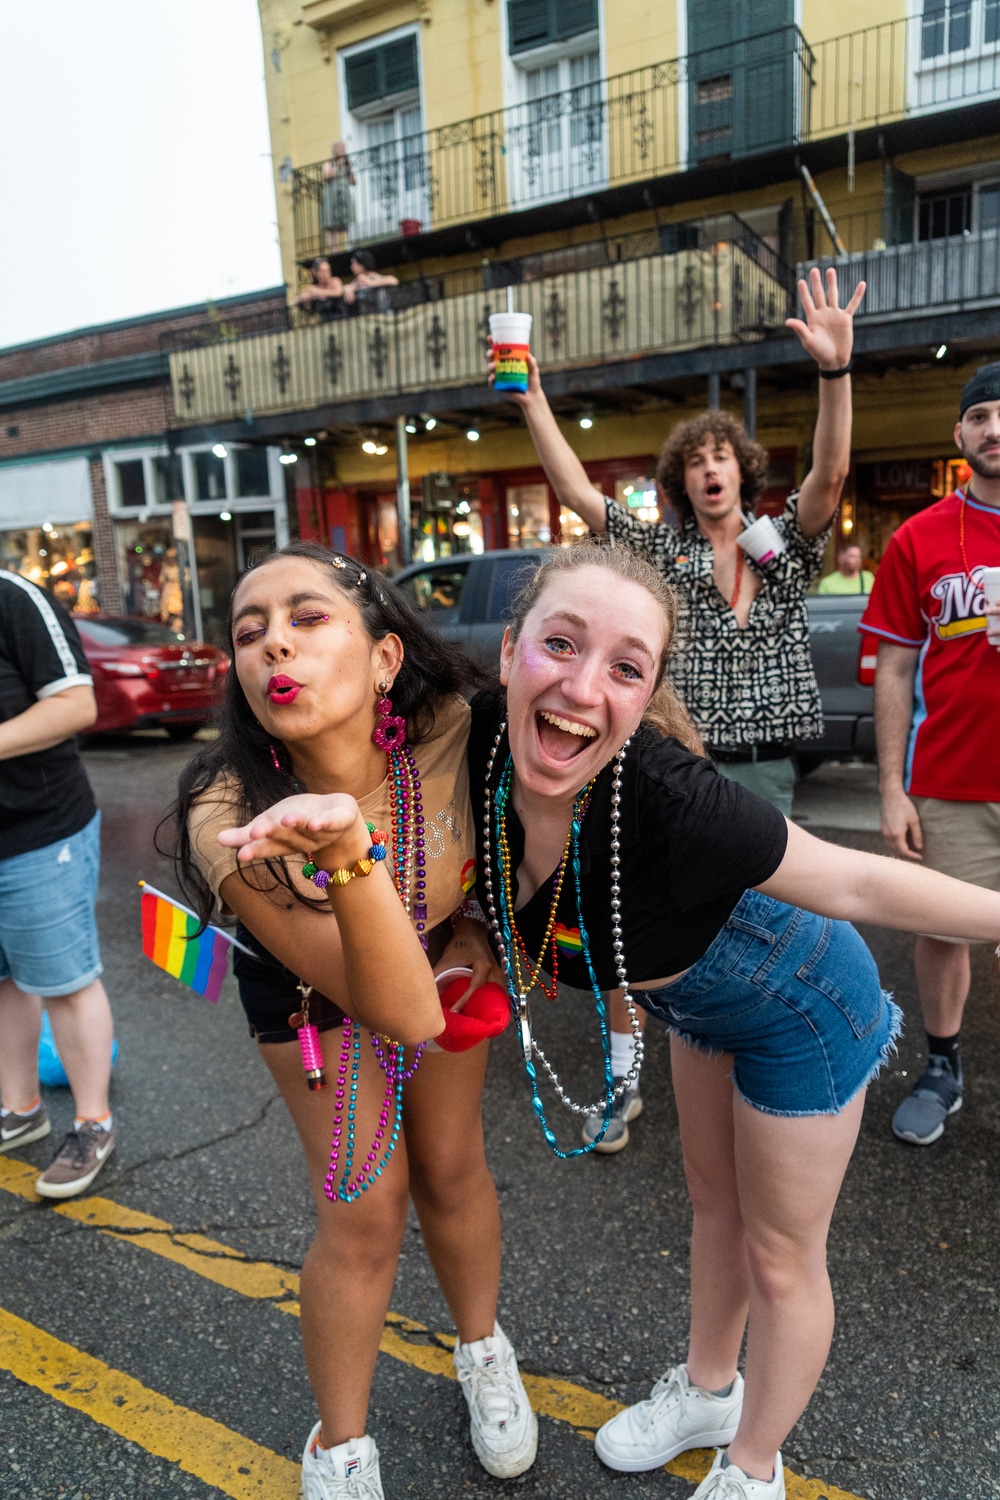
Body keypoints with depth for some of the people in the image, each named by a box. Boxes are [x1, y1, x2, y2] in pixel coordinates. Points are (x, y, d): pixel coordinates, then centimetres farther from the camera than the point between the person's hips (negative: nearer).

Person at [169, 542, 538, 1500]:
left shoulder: (451, 737, -33)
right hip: (309, 983, -2)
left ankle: (482, 1351, 45)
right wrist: (350, 864, -56)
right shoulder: (227, 820, -38)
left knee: (449, 1166, 13)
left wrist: (482, 939, -6)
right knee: (364, 1208, 1)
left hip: (441, 950, 2)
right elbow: (399, 1010, -41)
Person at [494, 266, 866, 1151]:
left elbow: (830, 476, -13)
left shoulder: (785, 544, 5)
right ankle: (624, 1077, 18)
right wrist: (531, 399, -7)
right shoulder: (659, 550, 6)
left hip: (760, 772, 0)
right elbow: (576, 491, -1)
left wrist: (836, 369, -26)